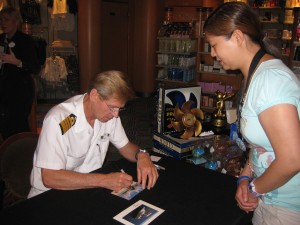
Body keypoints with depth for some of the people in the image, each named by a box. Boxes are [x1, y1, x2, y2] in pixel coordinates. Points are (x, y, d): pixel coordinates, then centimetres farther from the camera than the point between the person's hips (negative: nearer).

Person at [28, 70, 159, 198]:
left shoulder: (109, 113, -5)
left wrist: (141, 155, -15)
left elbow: (125, 146, 7)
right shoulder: (58, 121, -25)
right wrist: (104, 180, -30)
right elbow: (49, 178, -27)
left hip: (90, 188, 6)